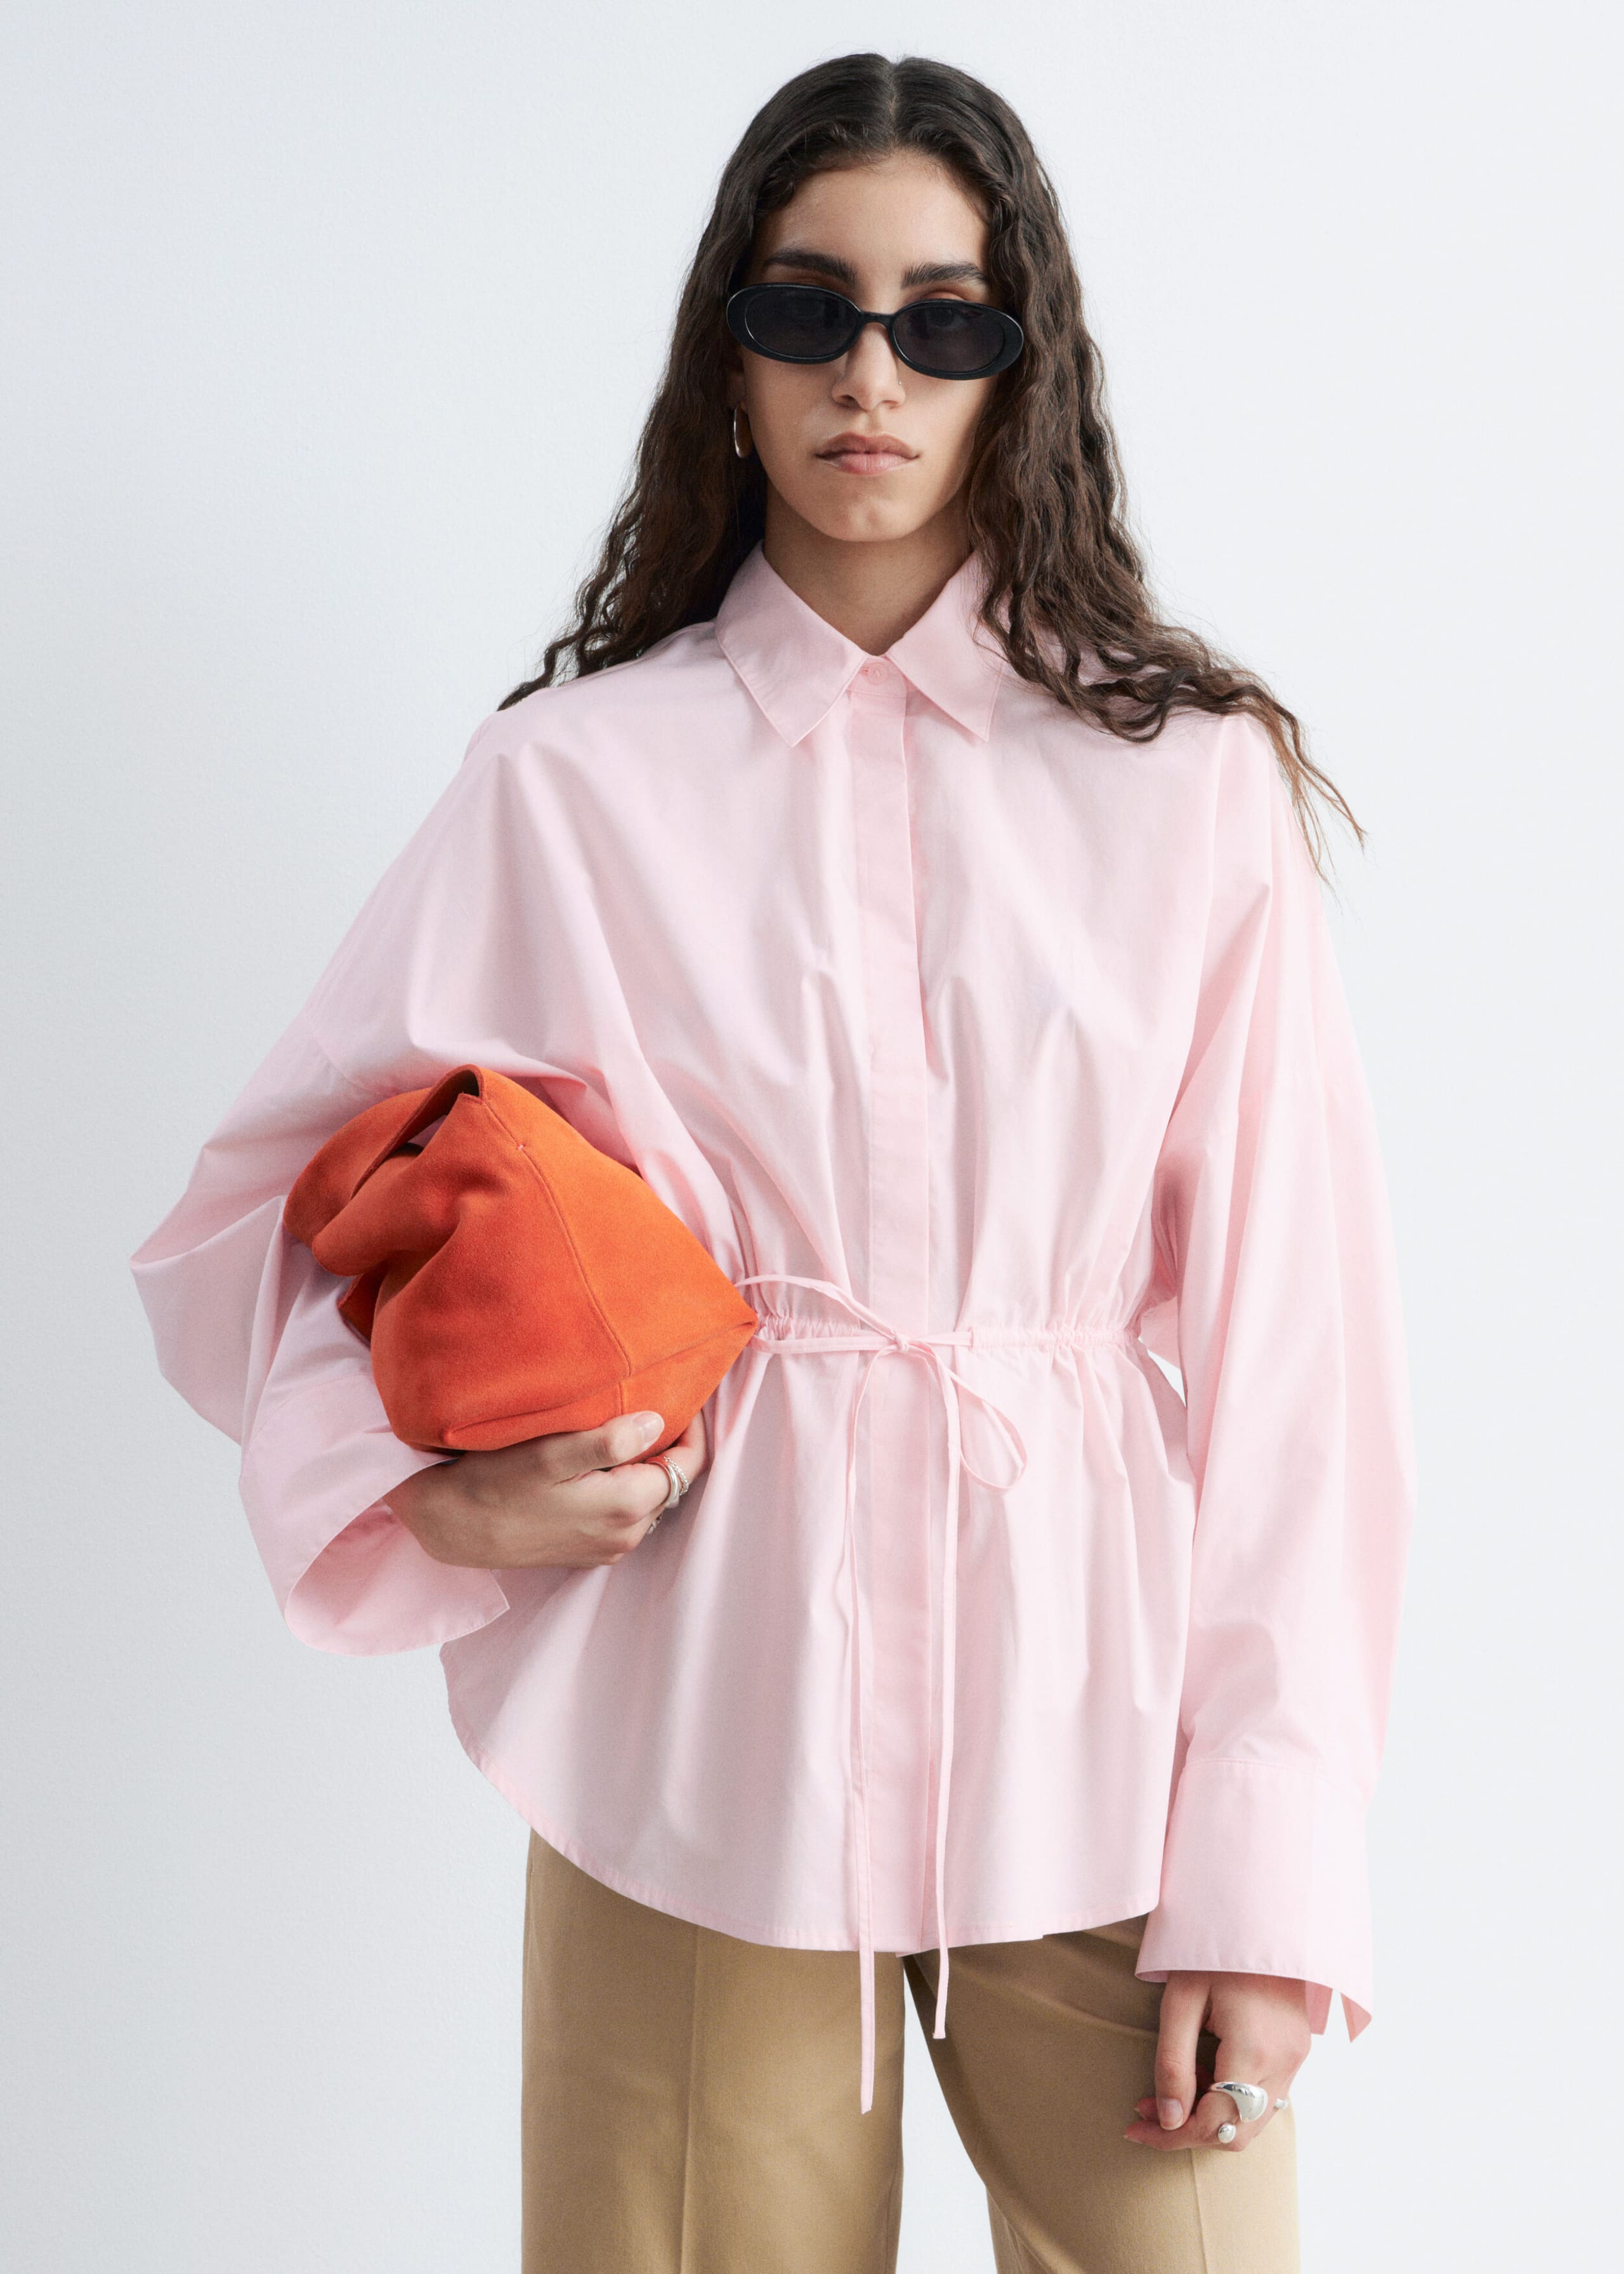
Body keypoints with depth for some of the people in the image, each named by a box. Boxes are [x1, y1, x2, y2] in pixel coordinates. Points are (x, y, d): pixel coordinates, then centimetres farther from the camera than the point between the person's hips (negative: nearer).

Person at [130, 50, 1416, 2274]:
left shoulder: (1194, 781, 4)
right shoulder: (575, 781, 3)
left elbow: (1287, 1328, 1)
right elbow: (262, 1214, 9)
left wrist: (1265, 1856, -4)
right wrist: (433, 1487, -10)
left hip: (1097, 1744, 1)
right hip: (701, 1736, 0)